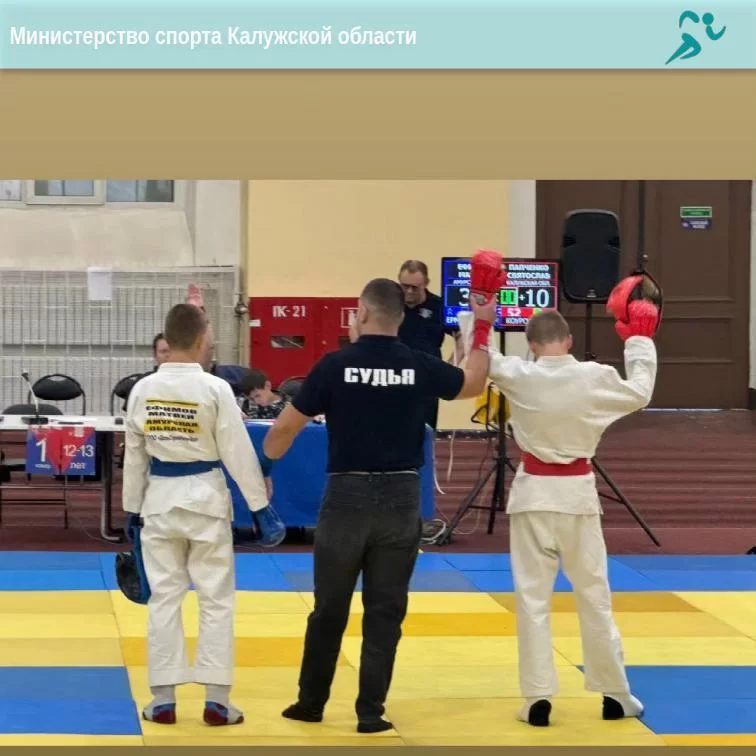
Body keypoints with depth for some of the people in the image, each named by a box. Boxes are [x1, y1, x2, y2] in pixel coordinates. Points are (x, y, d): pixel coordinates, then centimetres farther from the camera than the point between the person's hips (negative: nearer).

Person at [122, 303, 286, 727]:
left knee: (164, 597, 9)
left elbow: (135, 455, 7)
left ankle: (164, 699, 10)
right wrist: (262, 507, -5)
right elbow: (239, 452, -11)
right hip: (205, 499, -3)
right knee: (216, 599, 4)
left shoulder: (143, 390, -1)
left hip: (160, 498, 3)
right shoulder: (215, 389, -13)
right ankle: (217, 699, 4)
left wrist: (133, 509, 17)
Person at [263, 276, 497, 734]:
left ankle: (311, 702, 23)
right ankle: (370, 712, 6)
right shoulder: (419, 366, -4)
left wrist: (264, 463, 18)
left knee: (329, 609, 13)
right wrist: (482, 330, 28)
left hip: (347, 497, -1)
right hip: (400, 499, 1)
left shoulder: (336, 366, -9)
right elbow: (474, 383, 17)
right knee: (385, 612, 7)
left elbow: (285, 429, -2)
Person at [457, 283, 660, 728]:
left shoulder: (517, 376, -11)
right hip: (577, 494, 1)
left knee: (533, 598, 4)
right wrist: (640, 340, 20)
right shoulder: (594, 378, -9)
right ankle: (615, 694, 21)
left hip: (534, 493, -1)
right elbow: (640, 394, 9)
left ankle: (539, 698, 1)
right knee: (594, 595, 11)